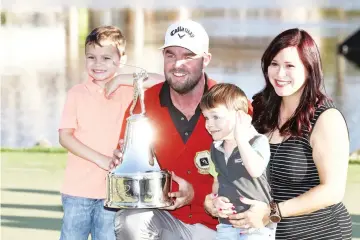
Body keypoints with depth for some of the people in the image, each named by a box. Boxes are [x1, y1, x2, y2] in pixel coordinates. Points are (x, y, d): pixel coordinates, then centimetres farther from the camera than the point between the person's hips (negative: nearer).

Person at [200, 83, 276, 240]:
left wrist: (240, 138, -25)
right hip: (226, 224, 7)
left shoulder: (258, 141, -12)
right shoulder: (215, 148, 9)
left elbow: (255, 170, -32)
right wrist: (215, 199, 1)